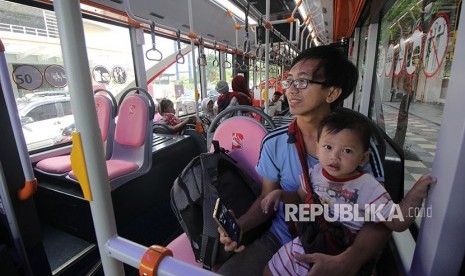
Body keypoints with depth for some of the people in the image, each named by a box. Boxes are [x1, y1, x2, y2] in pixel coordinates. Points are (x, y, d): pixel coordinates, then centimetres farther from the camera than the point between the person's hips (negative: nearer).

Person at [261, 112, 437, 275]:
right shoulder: (314, 173, -10)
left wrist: (414, 196, -27)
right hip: (305, 247, 3)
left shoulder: (368, 187, -18)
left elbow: (396, 224, -13)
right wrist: (280, 194, -10)